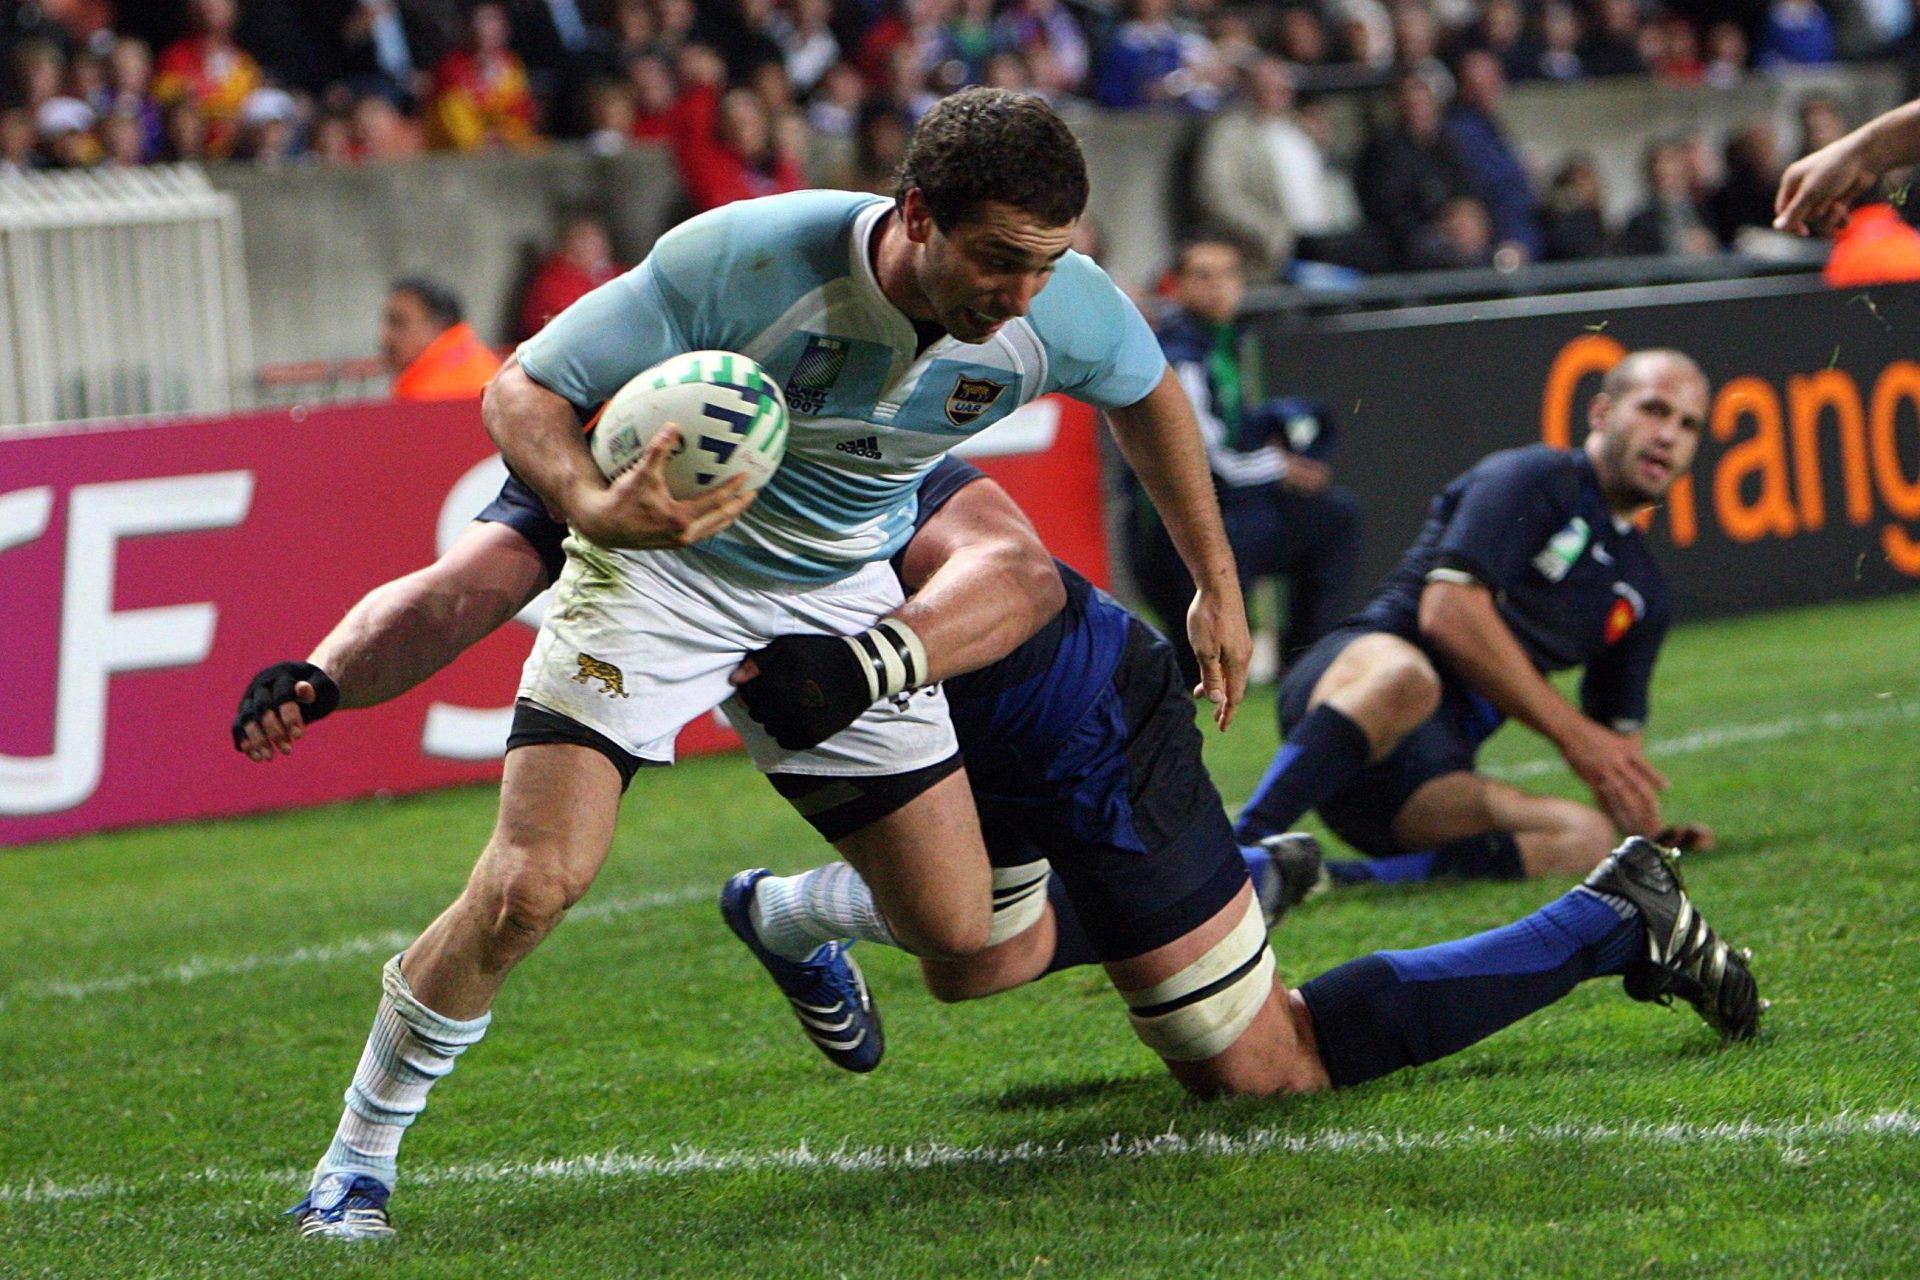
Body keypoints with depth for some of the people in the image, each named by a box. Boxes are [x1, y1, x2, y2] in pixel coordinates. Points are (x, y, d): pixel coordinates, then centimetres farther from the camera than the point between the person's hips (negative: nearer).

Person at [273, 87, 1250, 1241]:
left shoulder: (1066, 313, -19)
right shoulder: (745, 260, -32)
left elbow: (1148, 391, 7)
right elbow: (523, 391, -24)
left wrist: (1218, 582, 13)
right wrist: (594, 506, -45)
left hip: (841, 598, 4)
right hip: (660, 569, -4)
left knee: (957, 929, 0)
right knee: (530, 886, -21)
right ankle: (357, 1161, 1)